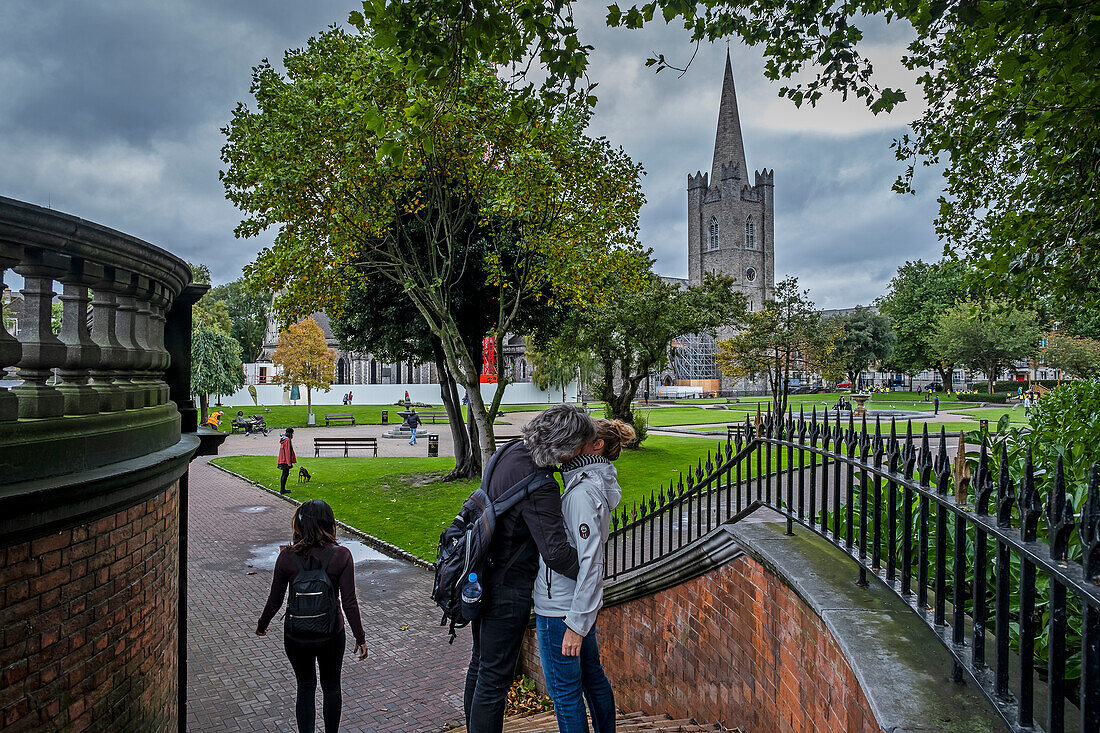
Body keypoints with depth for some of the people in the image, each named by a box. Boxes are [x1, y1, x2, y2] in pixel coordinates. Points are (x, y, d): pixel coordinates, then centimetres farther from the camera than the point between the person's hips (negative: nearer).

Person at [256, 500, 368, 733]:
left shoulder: (287, 556, -15)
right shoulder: (341, 556, -17)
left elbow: (275, 600, -4)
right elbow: (349, 602, -15)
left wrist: (262, 625, 16)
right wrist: (360, 638, -4)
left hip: (296, 635, 0)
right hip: (331, 635, 0)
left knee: (305, 688, 20)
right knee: (331, 687, 22)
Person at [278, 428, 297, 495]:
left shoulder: (283, 440, 15)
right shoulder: (288, 440, -15)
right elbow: (288, 451, -19)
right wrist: (289, 462, -19)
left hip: (283, 460, 10)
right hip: (286, 460, -10)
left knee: (284, 474, 14)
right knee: (286, 474, -7)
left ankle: (282, 489, 20)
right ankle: (282, 490, -7)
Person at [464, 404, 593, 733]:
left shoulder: (513, 450, -3)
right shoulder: (539, 487, -30)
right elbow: (556, 553, -31)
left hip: (482, 578, 9)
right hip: (507, 589, -9)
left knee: (480, 663, 24)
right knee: (494, 678, 6)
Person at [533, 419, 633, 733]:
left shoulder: (583, 492, -22)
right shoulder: (593, 483, 7)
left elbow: (591, 561, -25)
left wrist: (576, 624, -22)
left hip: (560, 610, -9)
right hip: (580, 604, 9)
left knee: (565, 692, 5)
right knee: (592, 677, 22)